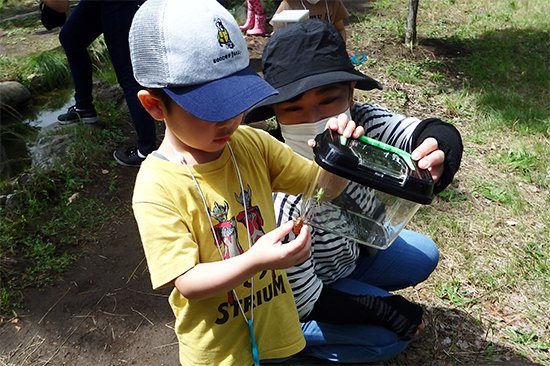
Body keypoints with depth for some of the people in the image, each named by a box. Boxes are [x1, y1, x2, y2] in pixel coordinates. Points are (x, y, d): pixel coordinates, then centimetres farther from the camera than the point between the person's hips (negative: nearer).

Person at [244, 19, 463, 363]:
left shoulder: (362, 122, -26)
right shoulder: (282, 201, -38)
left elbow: (440, 135, -41)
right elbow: (305, 302, -26)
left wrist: (436, 156, -64)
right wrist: (388, 309, -20)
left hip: (346, 252, 6)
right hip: (290, 296, -5)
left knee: (423, 255, 5)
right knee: (391, 336, -16)